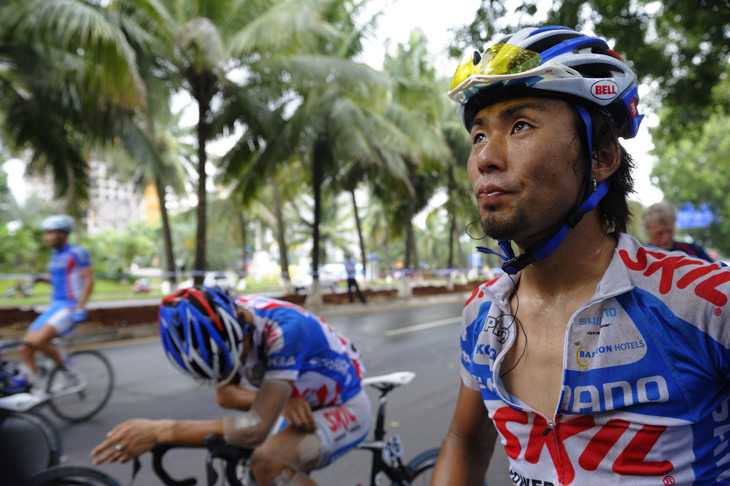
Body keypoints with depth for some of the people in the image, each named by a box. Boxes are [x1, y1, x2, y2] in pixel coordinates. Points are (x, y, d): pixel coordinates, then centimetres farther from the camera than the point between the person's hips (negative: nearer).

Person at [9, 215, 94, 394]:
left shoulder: (77, 253, -10)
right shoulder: (55, 255, 15)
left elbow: (89, 280, -13)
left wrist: (80, 308, -18)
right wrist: (44, 279, 6)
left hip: (70, 308, -8)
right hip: (54, 306, 8)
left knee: (38, 340, -25)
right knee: (25, 348, -2)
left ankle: (68, 372, -4)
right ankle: (35, 389, 8)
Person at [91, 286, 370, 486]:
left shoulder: (285, 329, -37)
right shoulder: (224, 320, -14)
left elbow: (256, 427, -38)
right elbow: (225, 394, -6)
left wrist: (161, 432, -37)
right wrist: (280, 400, -26)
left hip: (345, 408, -7)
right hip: (305, 406, 8)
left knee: (268, 462, -31)